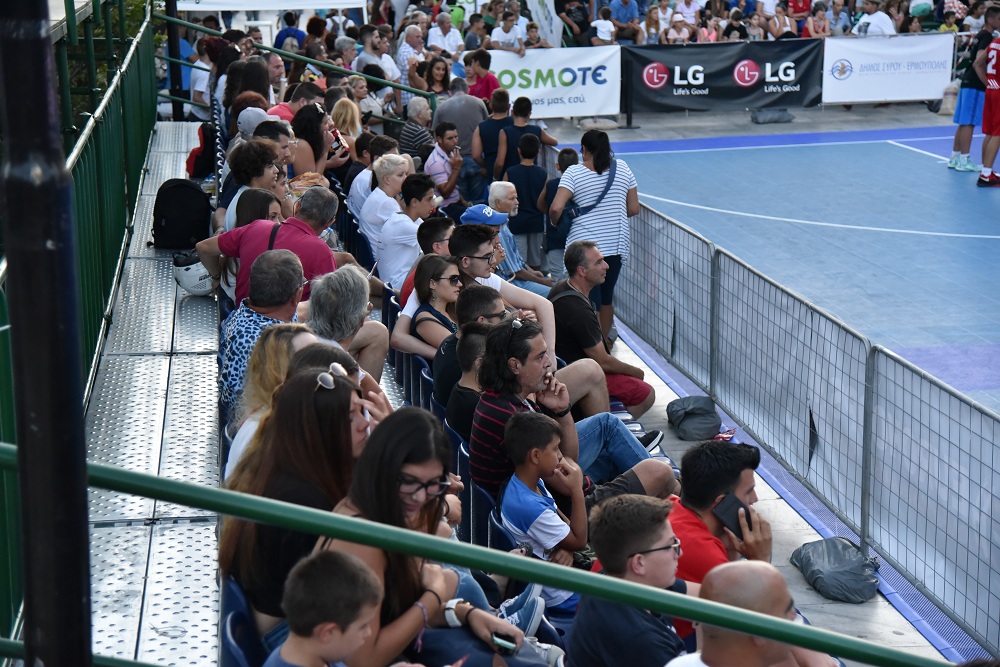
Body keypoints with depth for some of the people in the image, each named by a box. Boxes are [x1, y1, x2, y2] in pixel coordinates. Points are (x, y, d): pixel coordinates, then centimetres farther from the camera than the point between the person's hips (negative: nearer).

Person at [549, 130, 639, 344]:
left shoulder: (574, 172, -8)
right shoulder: (622, 168, 2)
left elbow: (556, 208, -17)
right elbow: (633, 209, 6)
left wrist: (555, 221, 5)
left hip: (585, 247, -4)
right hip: (616, 246, 4)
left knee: (590, 303, 1)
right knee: (606, 297, 18)